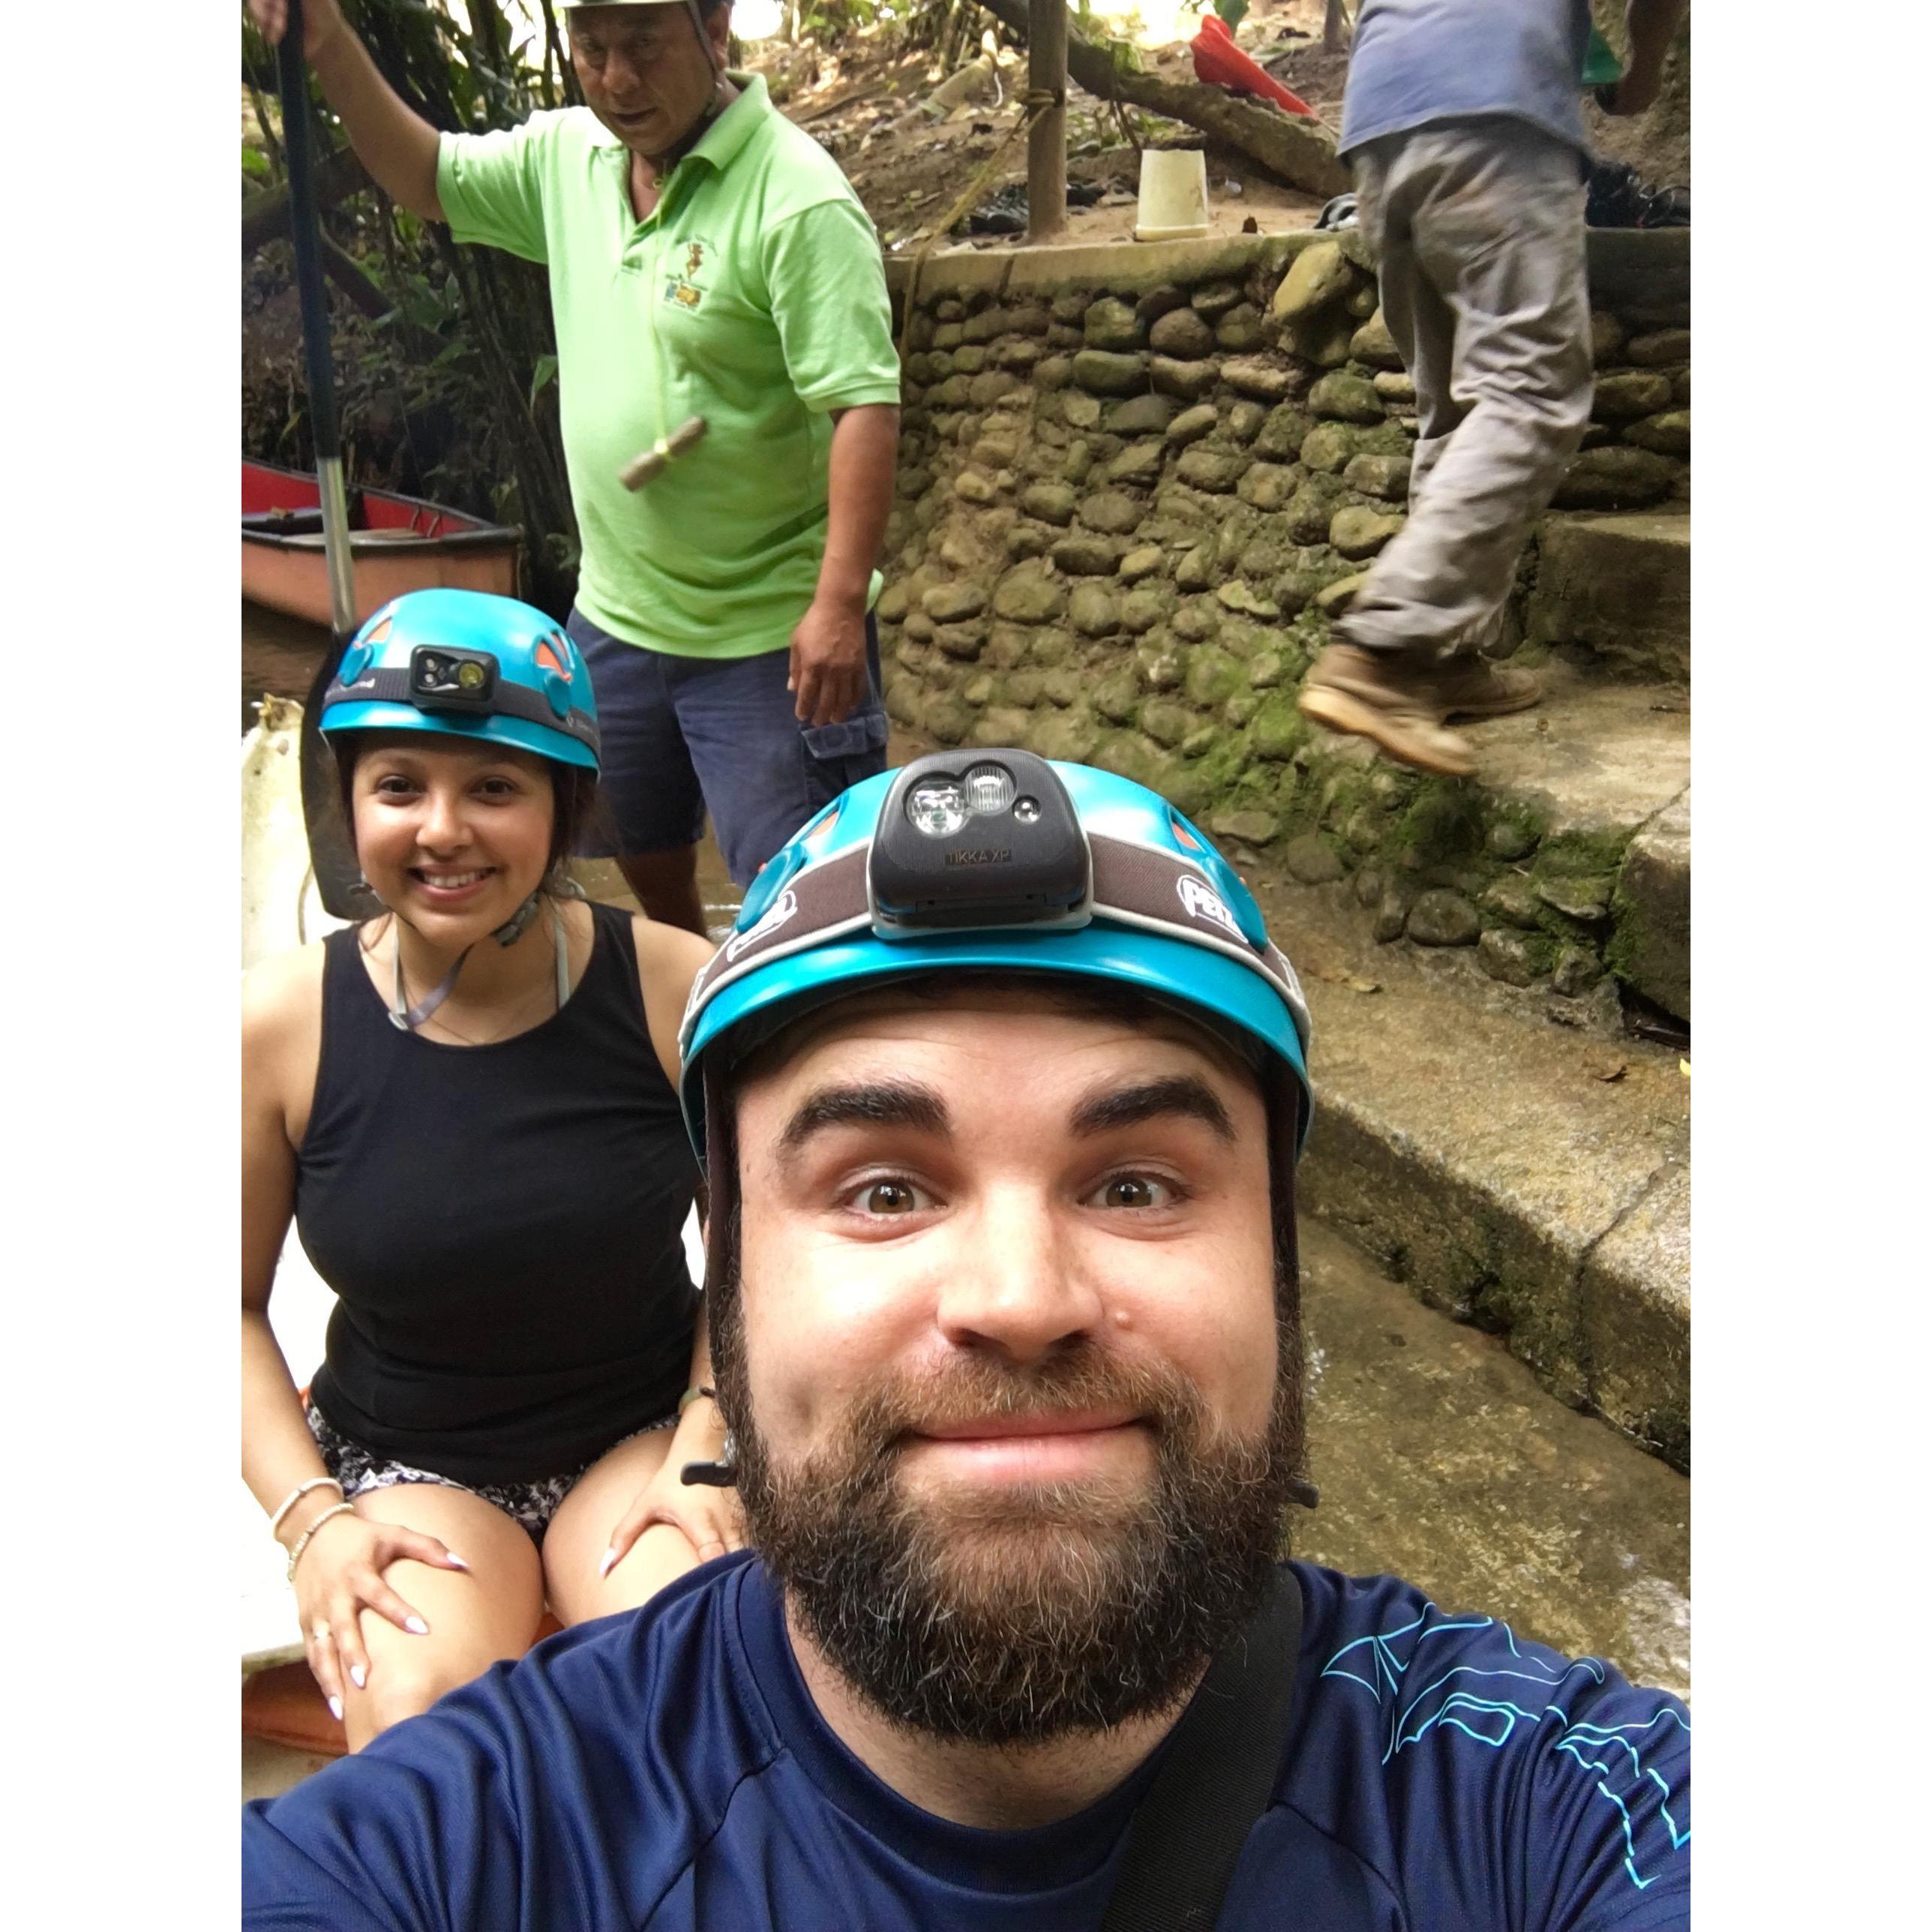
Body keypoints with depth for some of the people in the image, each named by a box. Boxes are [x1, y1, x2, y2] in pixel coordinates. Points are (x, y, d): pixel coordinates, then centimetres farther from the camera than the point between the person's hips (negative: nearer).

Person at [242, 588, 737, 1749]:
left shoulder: (678, 989, -13)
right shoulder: (279, 1024, -11)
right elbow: (236, 1306, 2)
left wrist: (706, 1448, -10)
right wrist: (310, 1515, -8)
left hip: (640, 1432, 0)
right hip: (406, 1465, 1)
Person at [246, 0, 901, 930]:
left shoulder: (797, 199, -17)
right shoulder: (568, 157, 5)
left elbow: (865, 406, -23)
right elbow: (424, 177, 20)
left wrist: (840, 604, -30)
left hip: (774, 634, -7)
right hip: (613, 616, 8)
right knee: (645, 866, 24)